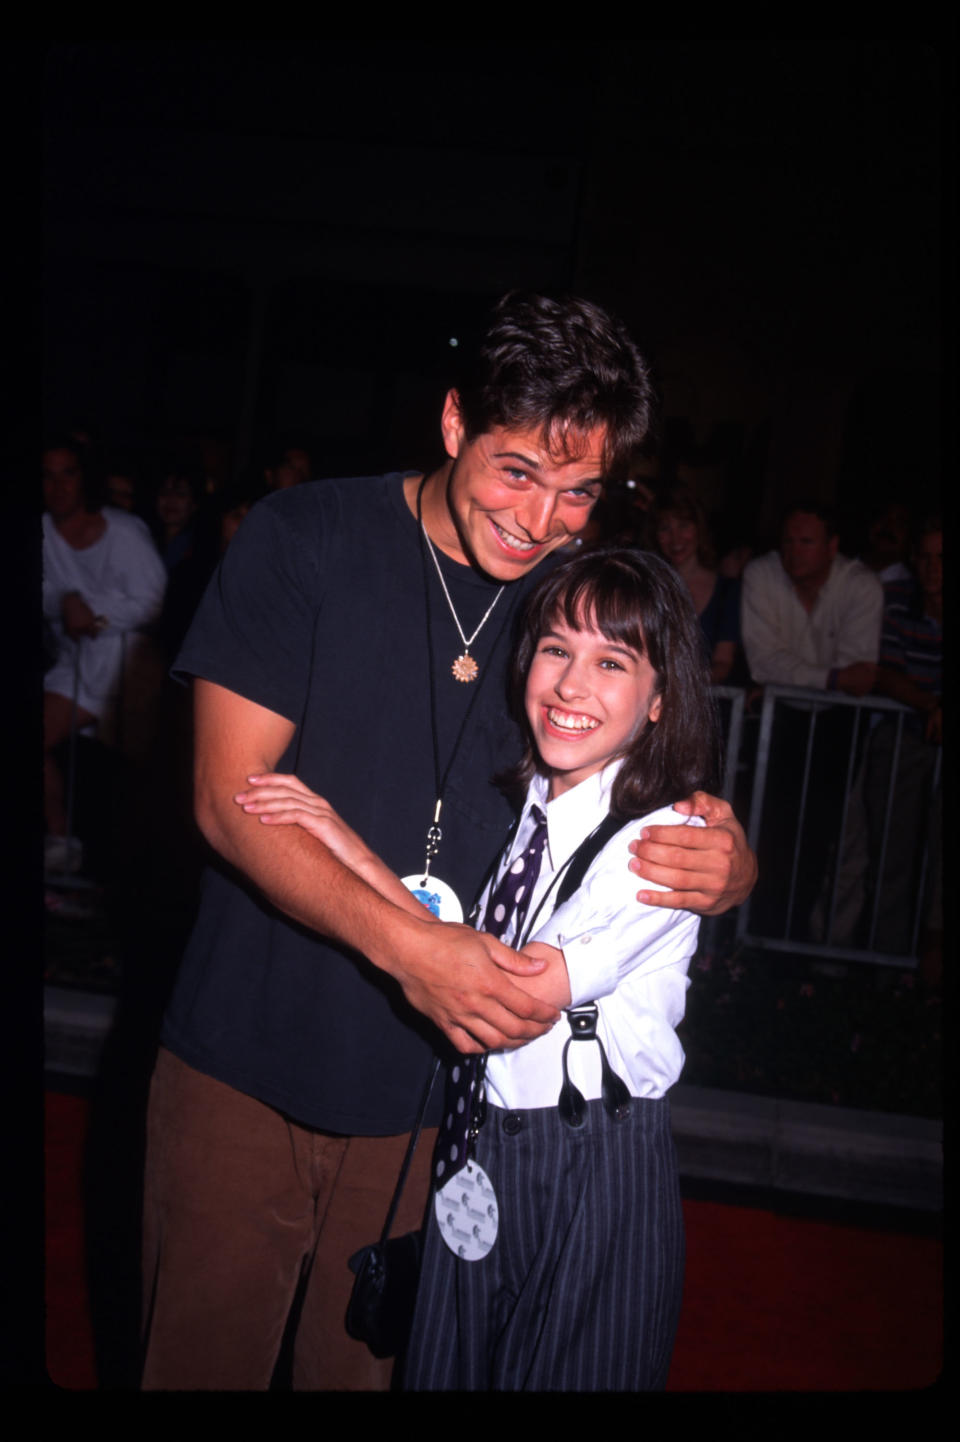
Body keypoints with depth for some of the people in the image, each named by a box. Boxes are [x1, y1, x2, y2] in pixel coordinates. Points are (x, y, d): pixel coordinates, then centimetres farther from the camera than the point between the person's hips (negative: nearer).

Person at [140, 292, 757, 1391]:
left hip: (437, 1089, 2)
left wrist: (726, 865, -19)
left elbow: (684, 812, 6)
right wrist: (405, 945, -26)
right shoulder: (304, 541, -7)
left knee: (368, 1362, 15)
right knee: (200, 1356, 13)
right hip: (248, 1065, -1)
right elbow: (231, 797, -13)